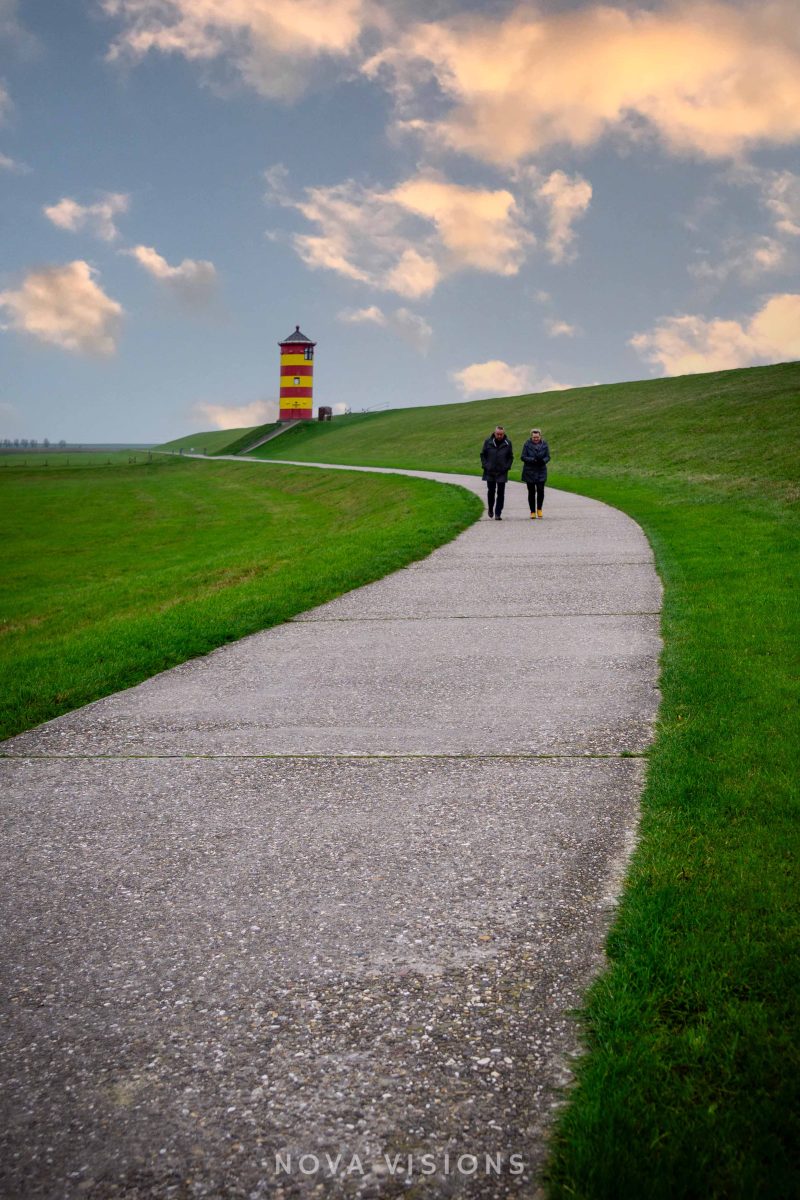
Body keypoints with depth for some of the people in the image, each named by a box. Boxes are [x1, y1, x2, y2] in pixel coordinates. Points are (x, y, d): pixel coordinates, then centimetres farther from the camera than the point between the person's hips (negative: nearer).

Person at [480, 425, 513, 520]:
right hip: (490, 472, 0)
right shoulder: (488, 442, -2)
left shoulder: (507, 443, -1)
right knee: (491, 492, 8)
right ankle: (491, 509, 30)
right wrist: (485, 466, -4)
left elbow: (510, 457, 9)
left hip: (502, 473, 0)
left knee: (501, 493, -2)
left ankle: (498, 513, 2)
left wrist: (507, 467, -4)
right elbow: (482, 455, 6)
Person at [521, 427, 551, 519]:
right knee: (531, 492, 2)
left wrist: (543, 461, -19)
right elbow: (523, 457, -6)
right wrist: (532, 460, -23)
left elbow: (548, 457, 3)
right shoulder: (527, 444, -4)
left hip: (541, 471, 1)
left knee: (540, 490, -10)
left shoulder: (544, 444, 1)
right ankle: (532, 512, 13)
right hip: (529, 472, -1)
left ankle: (539, 509, 12)